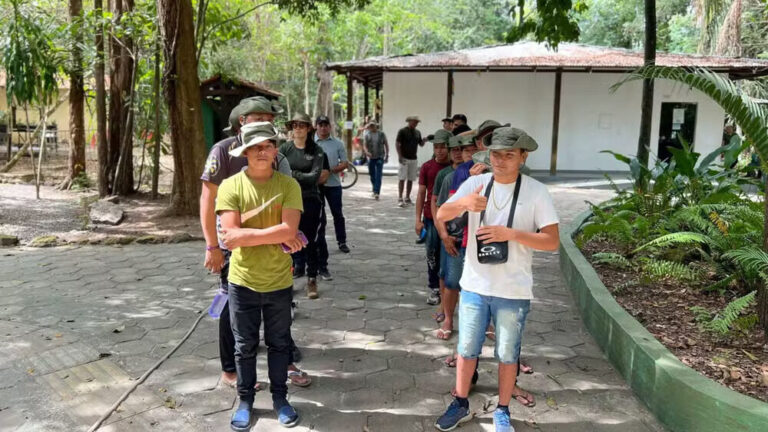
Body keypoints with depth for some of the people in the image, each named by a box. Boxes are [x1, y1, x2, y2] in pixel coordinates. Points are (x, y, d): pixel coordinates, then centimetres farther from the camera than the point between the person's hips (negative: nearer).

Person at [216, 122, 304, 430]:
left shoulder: (288, 185, -7)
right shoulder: (230, 186, -9)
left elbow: (289, 231, -19)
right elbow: (230, 239, -17)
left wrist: (246, 233, -18)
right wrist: (277, 236, -17)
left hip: (279, 282, 1)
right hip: (242, 282, 0)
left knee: (279, 344, 16)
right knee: (245, 346, 15)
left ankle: (279, 398, 34)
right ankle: (245, 400, 33)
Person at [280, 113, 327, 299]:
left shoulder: (317, 151, -1)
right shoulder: (285, 148, 3)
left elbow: (315, 176, -11)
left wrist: (292, 174, -15)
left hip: (310, 201, -1)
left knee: (310, 241, 5)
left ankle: (312, 279, 14)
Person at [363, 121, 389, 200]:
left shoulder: (381, 134, 3)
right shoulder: (367, 135, 5)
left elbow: (386, 145, 8)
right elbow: (364, 145, -1)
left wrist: (387, 155, 3)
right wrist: (367, 152, -21)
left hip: (380, 157, -2)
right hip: (371, 158, 2)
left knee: (378, 175, -12)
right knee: (372, 175, 11)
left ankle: (377, 193, -19)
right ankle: (375, 191, 29)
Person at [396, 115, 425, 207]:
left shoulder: (417, 132, 12)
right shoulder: (402, 131, -5)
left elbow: (421, 144, 16)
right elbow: (397, 143, -8)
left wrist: (424, 140, -7)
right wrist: (400, 156, -15)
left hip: (413, 159, 6)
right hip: (404, 158, -6)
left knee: (410, 179, 8)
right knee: (402, 179, -5)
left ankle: (407, 198, 16)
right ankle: (400, 199, -3)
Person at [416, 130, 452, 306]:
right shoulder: (427, 167, 3)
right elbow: (421, 193, 5)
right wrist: (418, 219, 0)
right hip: (430, 218, 1)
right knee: (432, 254, 4)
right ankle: (434, 289, 14)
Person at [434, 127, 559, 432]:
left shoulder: (536, 191, -9)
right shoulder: (476, 183, -2)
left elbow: (552, 241, -12)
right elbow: (441, 215, -8)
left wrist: (510, 233, -24)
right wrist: (463, 203, -29)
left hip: (513, 291, -2)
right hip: (474, 285, 2)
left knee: (507, 355, 13)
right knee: (467, 349, 15)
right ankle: (461, 405, 34)